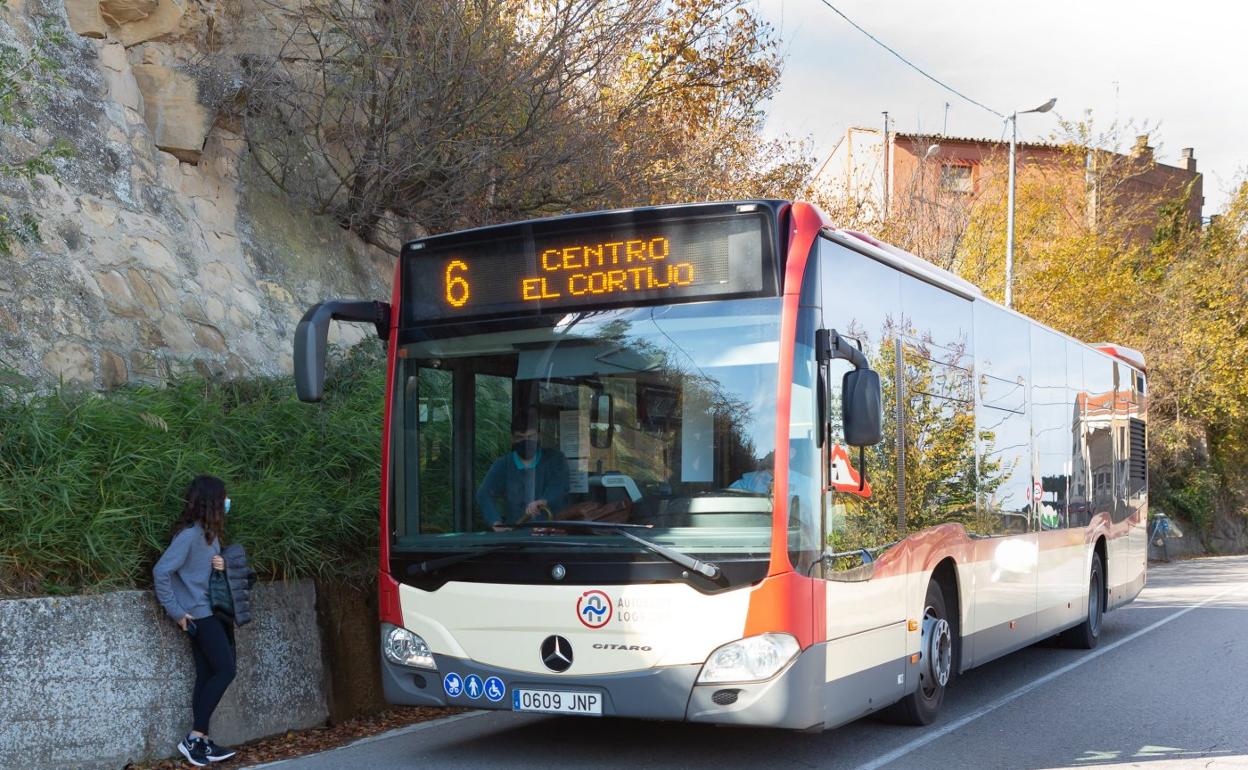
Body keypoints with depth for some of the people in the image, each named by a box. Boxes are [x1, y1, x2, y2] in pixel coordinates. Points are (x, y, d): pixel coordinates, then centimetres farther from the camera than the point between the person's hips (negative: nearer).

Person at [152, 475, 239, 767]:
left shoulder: (210, 533, 11)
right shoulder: (190, 533, -17)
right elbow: (161, 571, -20)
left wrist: (222, 565, -3)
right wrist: (176, 612, -17)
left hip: (213, 612, 9)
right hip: (198, 615, -9)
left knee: (208, 675, 7)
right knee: (225, 671, -9)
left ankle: (200, 741, 11)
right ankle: (194, 738, -4)